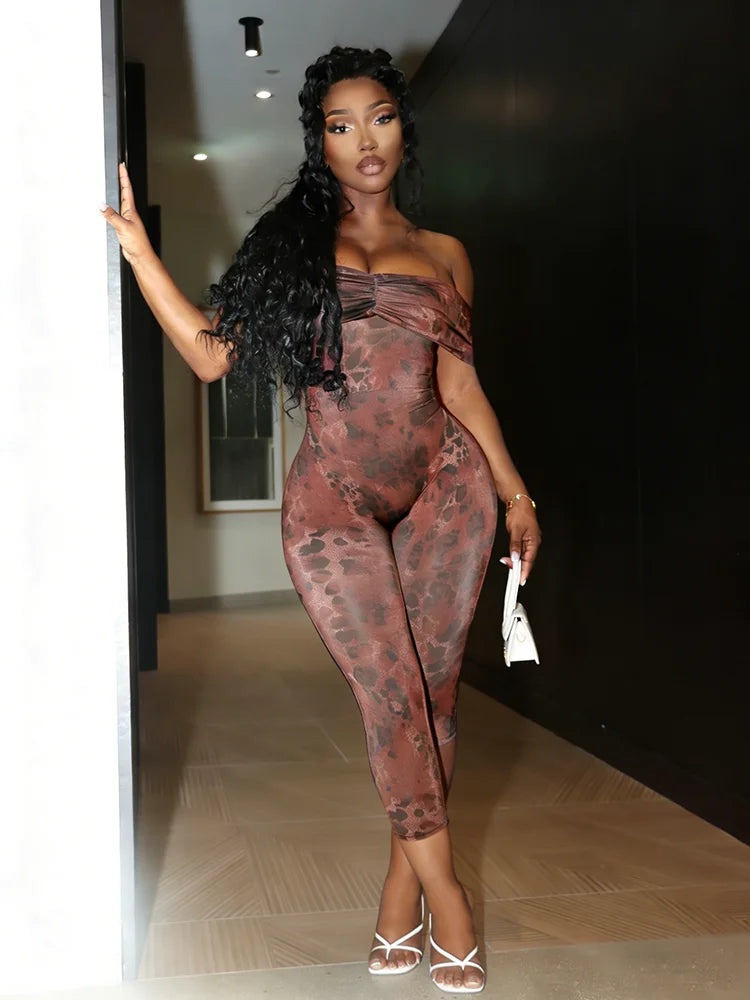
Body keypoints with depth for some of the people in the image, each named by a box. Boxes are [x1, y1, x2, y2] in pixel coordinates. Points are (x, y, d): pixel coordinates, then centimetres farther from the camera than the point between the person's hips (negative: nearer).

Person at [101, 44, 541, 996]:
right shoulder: (293, 239, 10)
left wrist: (514, 492, 7)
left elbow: (458, 381, 12)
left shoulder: (441, 254, 14)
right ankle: (442, 892, 10)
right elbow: (212, 353, 3)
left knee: (429, 686, 2)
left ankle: (402, 883, 16)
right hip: (334, 496, -2)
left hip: (442, 482, 2)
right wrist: (136, 247, -2)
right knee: (392, 694, -5)